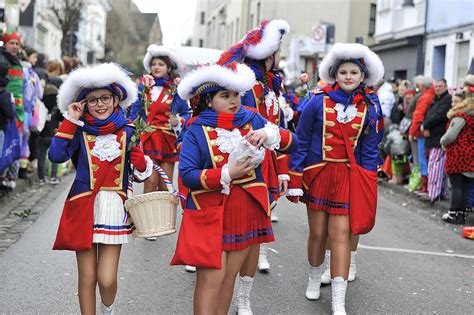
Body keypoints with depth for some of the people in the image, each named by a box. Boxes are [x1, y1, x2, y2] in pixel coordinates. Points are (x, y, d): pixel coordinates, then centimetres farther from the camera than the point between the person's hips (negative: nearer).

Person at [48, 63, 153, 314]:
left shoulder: (127, 132, 3)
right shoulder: (79, 131, 0)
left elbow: (141, 171, 9)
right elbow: (56, 155, -17)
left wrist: (141, 163, -13)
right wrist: (70, 120, -13)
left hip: (114, 209, 0)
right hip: (83, 209, 0)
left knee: (107, 279, -3)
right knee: (87, 278, 5)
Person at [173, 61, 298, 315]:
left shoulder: (252, 119, 2)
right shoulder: (197, 129, -7)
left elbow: (292, 143, 0)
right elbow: (187, 174, -14)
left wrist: (269, 135, -19)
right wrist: (226, 174, -22)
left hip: (246, 211, 4)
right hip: (210, 211, -4)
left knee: (230, 274, 12)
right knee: (211, 277, -6)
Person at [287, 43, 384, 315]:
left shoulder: (370, 107, 1)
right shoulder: (318, 101, -5)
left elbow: (370, 149, 6)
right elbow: (301, 141, -1)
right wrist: (294, 182, -3)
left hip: (348, 176, 0)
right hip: (317, 172, 0)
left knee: (341, 233, -5)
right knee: (318, 233, 6)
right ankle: (314, 279, 35)